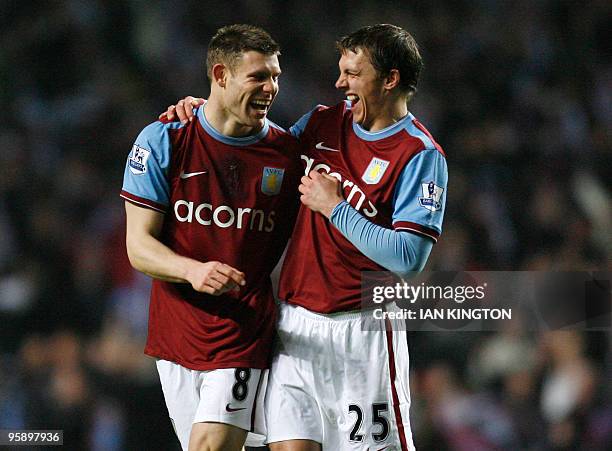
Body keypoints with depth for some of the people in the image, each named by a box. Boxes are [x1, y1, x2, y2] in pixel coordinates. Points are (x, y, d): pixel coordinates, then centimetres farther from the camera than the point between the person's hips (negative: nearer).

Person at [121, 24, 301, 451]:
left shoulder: (287, 151, 2)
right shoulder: (163, 140, -2)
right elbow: (139, 246, -5)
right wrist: (193, 271, -22)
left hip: (246, 332, -1)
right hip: (176, 331, 1)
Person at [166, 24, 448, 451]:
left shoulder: (421, 155, -8)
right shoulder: (322, 123, 10)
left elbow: (409, 258, -17)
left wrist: (335, 208, -14)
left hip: (361, 331, -5)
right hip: (295, 324, 5)